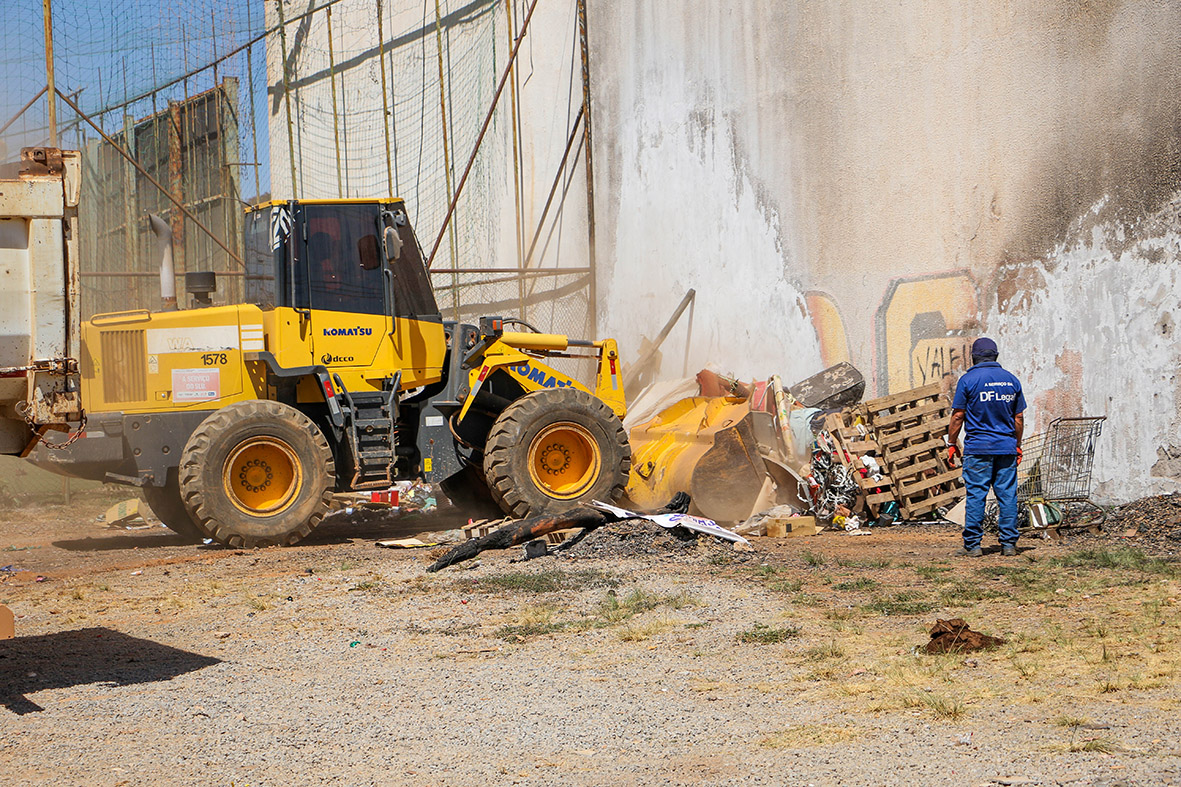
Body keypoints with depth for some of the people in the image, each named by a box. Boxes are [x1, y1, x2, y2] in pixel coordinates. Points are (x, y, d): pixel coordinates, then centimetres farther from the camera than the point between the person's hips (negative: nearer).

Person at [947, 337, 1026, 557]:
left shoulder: (968, 380, -4)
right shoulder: (1011, 380, 8)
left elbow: (958, 416, -5)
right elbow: (1019, 418, 12)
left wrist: (952, 444, 5)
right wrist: (1018, 445, 21)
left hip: (977, 448, -3)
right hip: (1006, 448, 4)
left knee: (975, 495, -2)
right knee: (1007, 495, 5)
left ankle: (972, 545, -2)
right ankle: (1009, 544, 6)